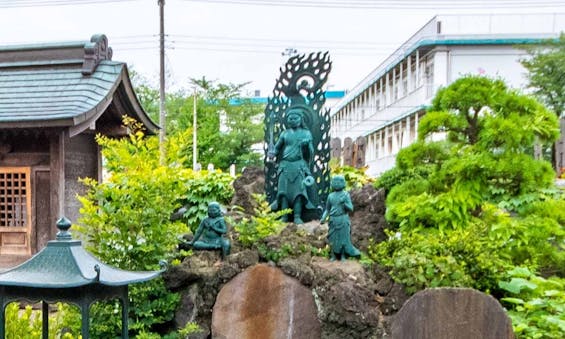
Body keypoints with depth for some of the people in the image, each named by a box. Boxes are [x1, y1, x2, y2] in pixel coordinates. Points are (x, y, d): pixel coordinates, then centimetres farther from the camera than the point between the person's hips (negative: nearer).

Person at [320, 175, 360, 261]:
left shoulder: (346, 195, -2)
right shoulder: (330, 196, 10)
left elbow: (350, 209, -5)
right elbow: (327, 209, 15)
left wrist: (345, 204, -24)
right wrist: (323, 218, 0)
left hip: (343, 220, -3)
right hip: (333, 220, 3)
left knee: (343, 238, -2)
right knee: (332, 238, 3)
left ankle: (343, 256, 7)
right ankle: (333, 256, 12)